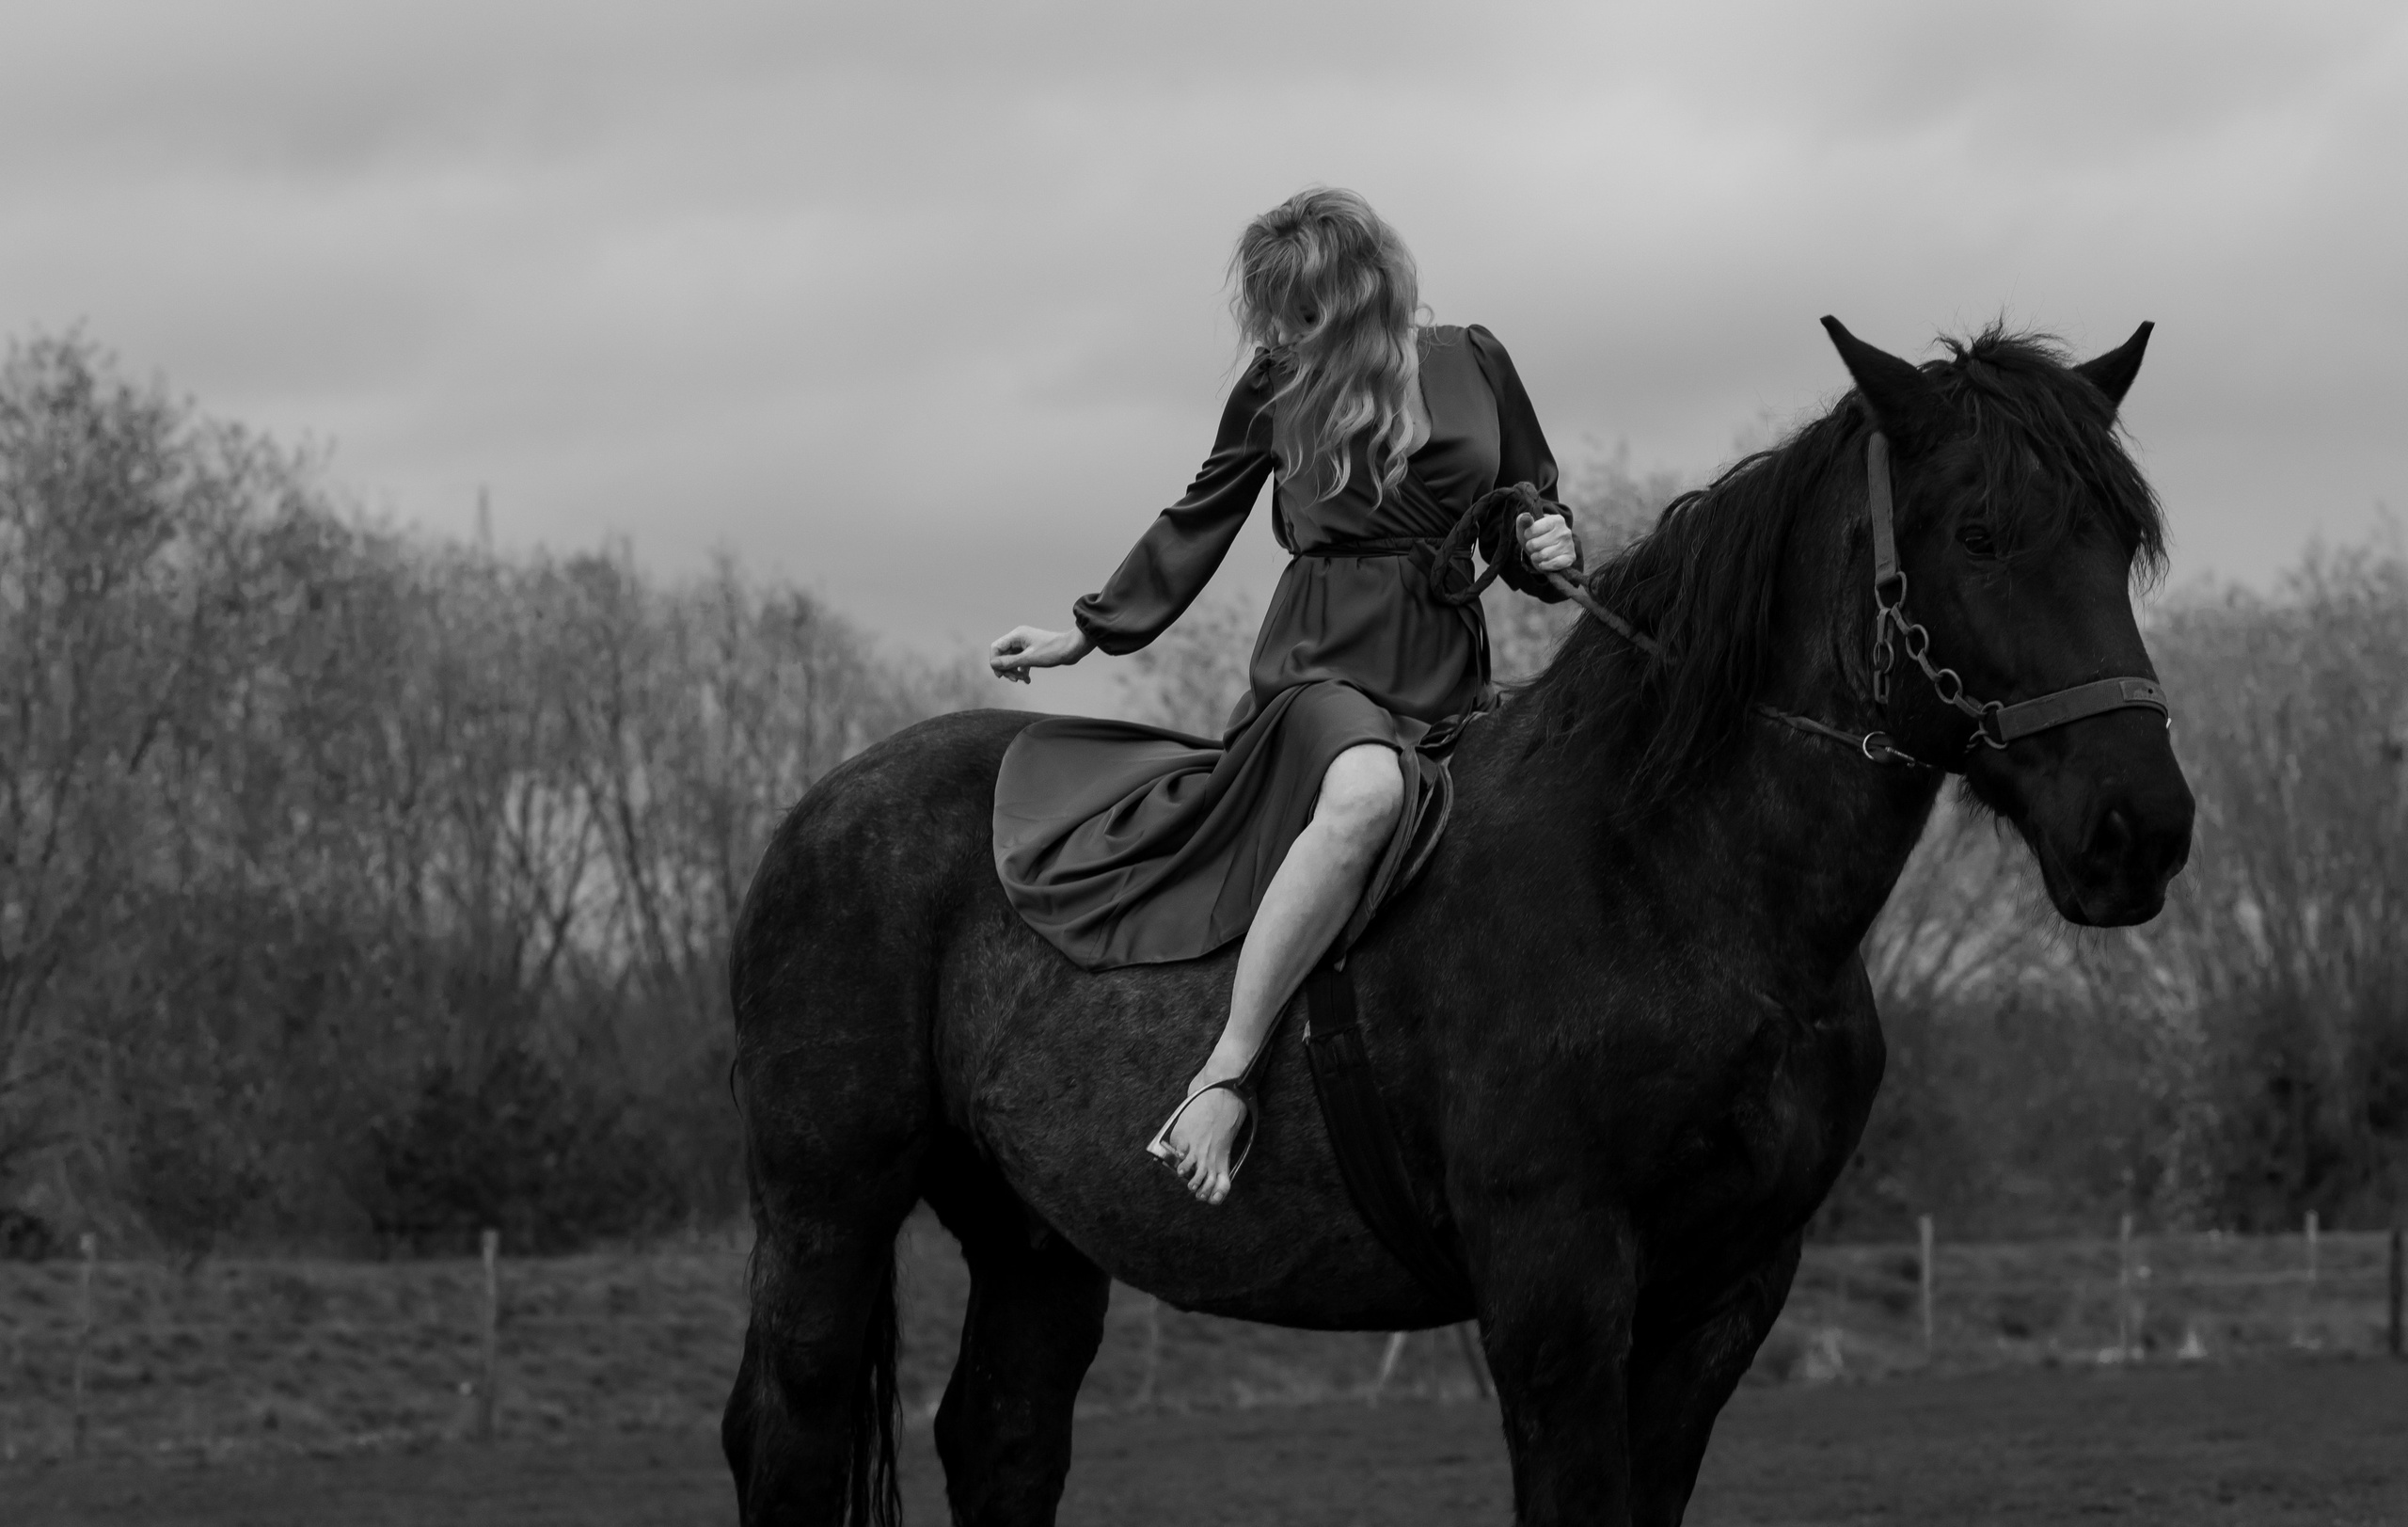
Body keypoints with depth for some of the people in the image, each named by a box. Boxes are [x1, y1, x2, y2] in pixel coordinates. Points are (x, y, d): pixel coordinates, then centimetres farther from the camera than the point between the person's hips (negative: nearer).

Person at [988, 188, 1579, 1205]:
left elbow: (1523, 525, 17)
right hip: (1323, 667, -4)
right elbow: (1197, 525, 17)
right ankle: (1224, 1080, -40)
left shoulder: (1473, 364, 6)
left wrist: (1551, 550, -5)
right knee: (1366, 792, -38)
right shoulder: (1279, 387, 4)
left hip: (1450, 685, 4)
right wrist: (1087, 633, 19)